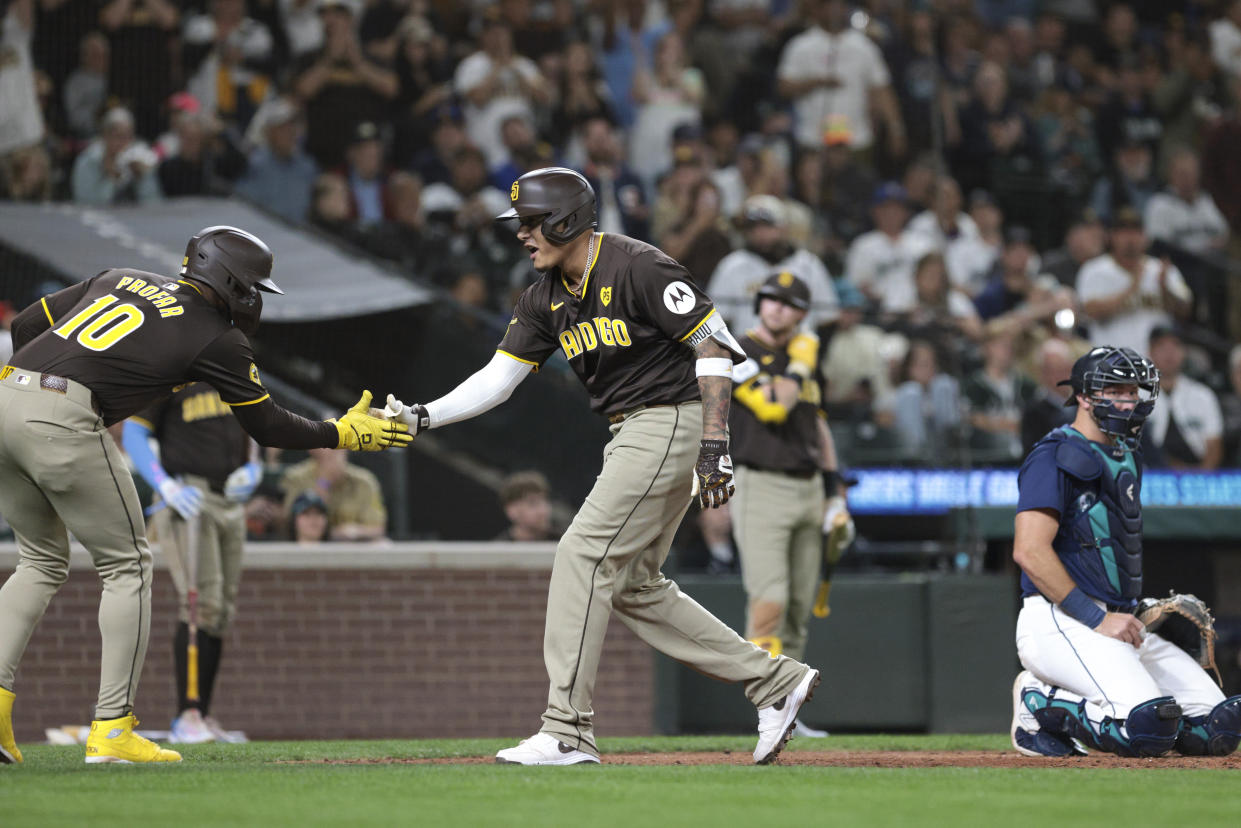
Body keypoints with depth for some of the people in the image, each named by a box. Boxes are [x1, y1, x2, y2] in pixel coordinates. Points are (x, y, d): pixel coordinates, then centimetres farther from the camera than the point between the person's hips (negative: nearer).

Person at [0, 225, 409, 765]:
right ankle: (112, 730, 4)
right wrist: (343, 434, 28)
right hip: (62, 422, -7)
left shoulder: (120, 279, 24)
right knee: (126, 564, 9)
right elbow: (267, 426, 15)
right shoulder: (217, 338, 7)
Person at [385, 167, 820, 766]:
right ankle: (775, 681, 16)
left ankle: (567, 733, -12)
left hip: (672, 421, -10)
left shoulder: (638, 268, -17)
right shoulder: (545, 298, 8)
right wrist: (421, 417, -7)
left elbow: (713, 344, -16)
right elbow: (497, 379, 7)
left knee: (584, 556, -13)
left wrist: (715, 442, -22)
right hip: (631, 435, 10)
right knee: (633, 586, 11)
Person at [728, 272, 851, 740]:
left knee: (800, 607, 7)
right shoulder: (739, 354, -5)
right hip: (760, 486, -7)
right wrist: (798, 366, -9)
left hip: (808, 490, 7)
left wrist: (836, 493, 19)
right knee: (769, 598, -18)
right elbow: (772, 408, -19)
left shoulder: (806, 357, 17)